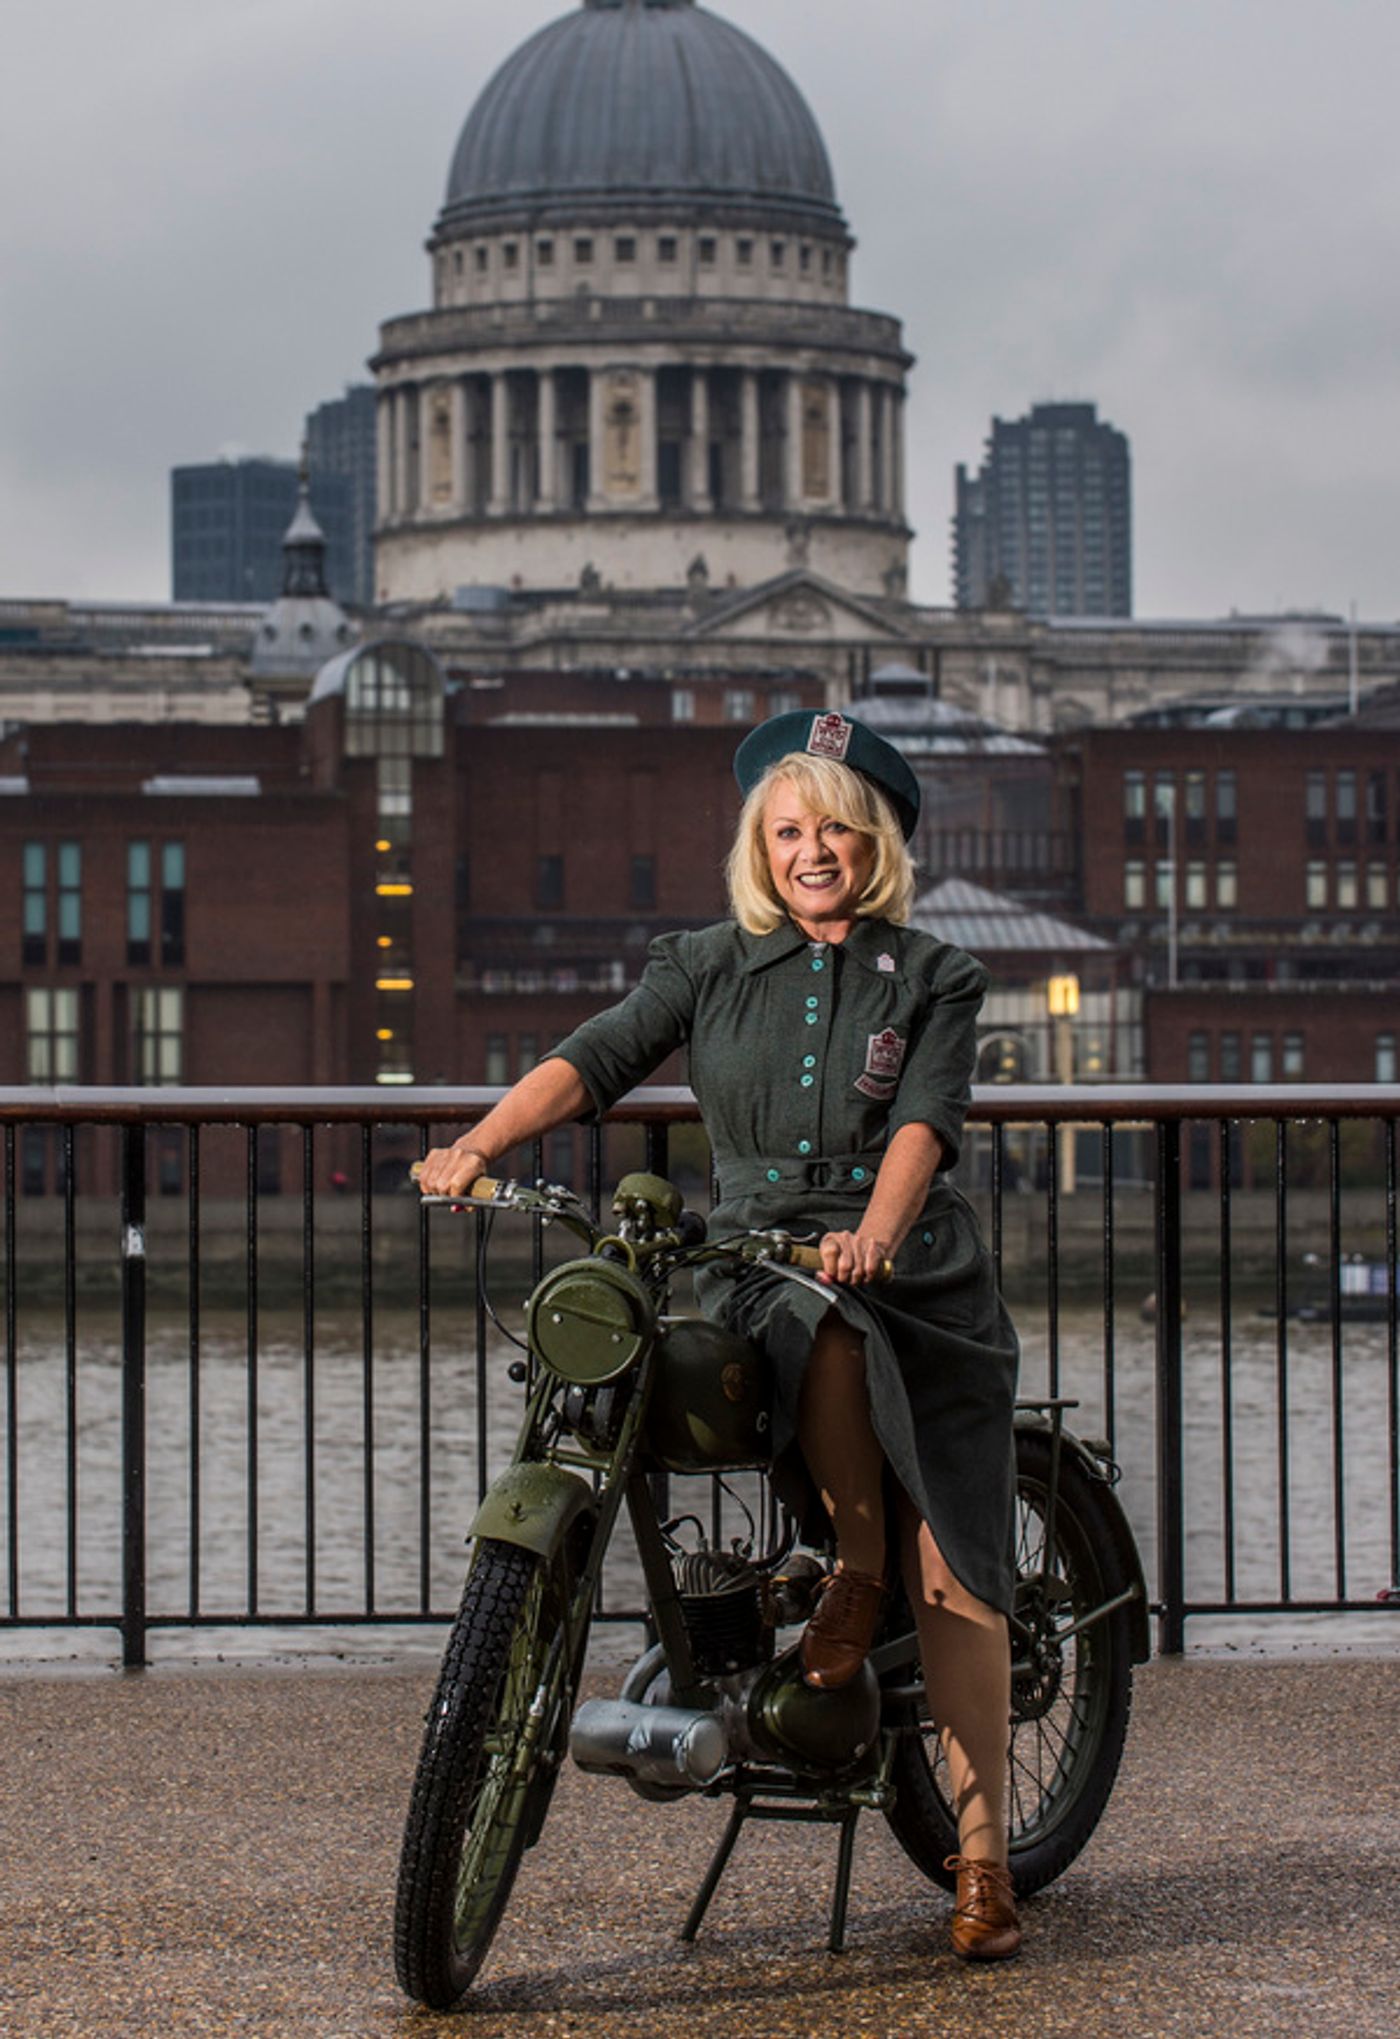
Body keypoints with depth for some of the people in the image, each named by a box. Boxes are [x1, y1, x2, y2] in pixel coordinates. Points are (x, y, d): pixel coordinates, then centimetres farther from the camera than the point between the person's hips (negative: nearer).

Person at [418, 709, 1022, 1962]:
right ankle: (855, 1573, -12)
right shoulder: (710, 967, 13)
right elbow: (596, 1058, -1)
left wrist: (875, 1234, -27)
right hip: (756, 1267, 0)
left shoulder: (933, 978, 9)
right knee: (826, 1332, -37)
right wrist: (482, 1142, -19)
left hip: (917, 1271, 0)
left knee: (956, 1568, -9)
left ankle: (982, 1860, -5)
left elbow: (926, 1119, -7)